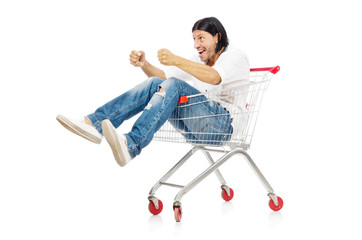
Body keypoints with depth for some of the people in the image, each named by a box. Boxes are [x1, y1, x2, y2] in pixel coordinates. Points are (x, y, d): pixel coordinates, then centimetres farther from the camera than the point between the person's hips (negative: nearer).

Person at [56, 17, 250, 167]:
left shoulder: (236, 57, 1)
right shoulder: (199, 60, 24)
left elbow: (214, 77, -23)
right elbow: (163, 76, 16)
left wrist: (176, 61, -35)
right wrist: (144, 64, -5)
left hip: (224, 124, -6)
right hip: (197, 126, 6)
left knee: (173, 86, -29)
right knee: (155, 83, -14)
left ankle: (131, 145, -50)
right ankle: (95, 123, -29)